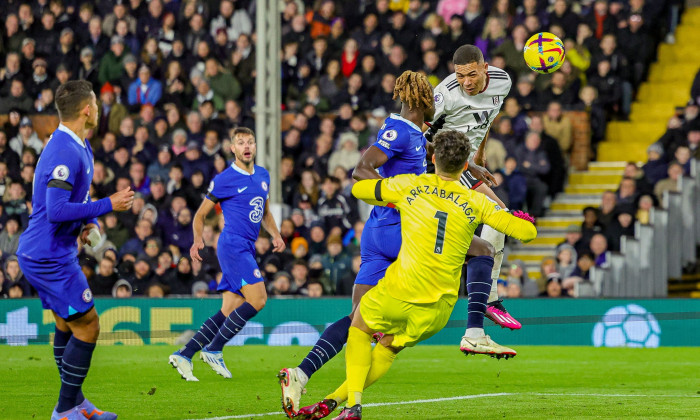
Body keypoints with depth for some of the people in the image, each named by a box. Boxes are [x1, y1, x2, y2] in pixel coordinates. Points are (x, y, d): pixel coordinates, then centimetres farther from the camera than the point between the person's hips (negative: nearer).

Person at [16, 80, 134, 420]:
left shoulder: (79, 146, 12)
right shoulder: (66, 151, -22)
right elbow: (57, 210, -27)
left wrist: (90, 222, 6)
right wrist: (107, 206, -20)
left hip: (43, 254, 11)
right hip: (50, 256, -11)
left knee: (67, 325, 18)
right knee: (87, 326, -6)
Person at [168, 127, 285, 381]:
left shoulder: (263, 176, 16)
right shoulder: (224, 180, -4)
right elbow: (201, 215, 2)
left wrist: (275, 234, 11)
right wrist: (198, 240, -15)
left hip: (246, 250, 8)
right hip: (233, 244, -8)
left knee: (229, 311, 2)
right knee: (257, 299, -18)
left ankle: (184, 355, 4)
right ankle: (213, 350, -12)